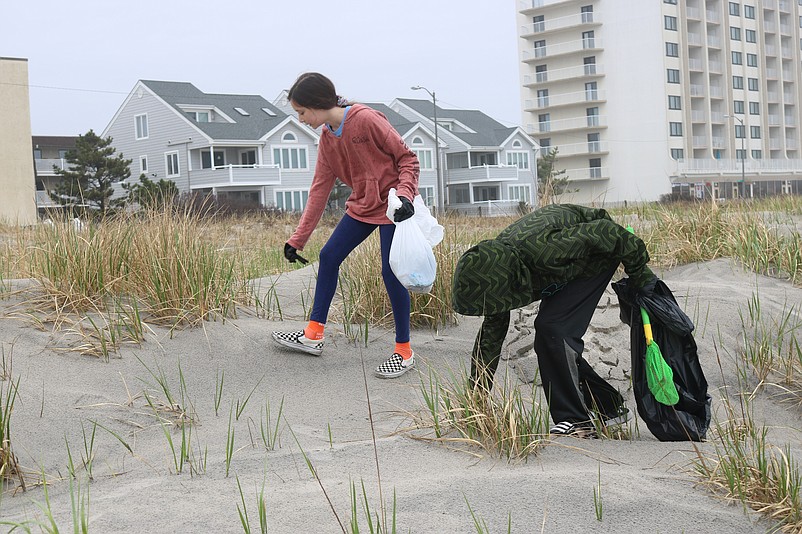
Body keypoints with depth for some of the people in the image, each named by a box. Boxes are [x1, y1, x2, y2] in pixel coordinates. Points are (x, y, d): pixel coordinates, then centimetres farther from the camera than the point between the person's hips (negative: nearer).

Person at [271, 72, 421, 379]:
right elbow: (320, 189, 6)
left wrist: (404, 194, -31)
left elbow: (407, 158, -14)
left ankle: (404, 351, 6)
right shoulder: (327, 138, 3)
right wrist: (298, 239, 5)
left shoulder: (366, 120, -20)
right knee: (329, 256, 5)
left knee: (391, 273, -8)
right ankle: (313, 335, 16)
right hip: (362, 206, 8)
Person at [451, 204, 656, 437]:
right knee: (549, 341, 4)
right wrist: (477, 395, -3)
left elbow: (609, 233, -28)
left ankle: (575, 421, -13)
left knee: (551, 329, -21)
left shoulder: (544, 250, -41)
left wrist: (640, 275, -13)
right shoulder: (493, 261, -16)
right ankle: (609, 407, 20)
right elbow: (491, 333, -4)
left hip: (601, 253, -8)